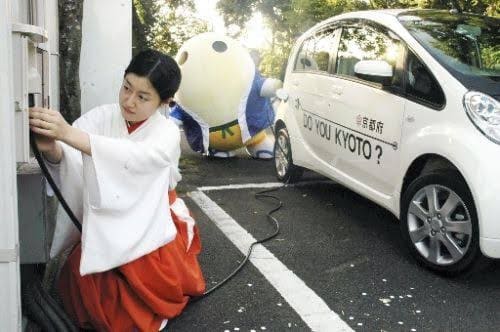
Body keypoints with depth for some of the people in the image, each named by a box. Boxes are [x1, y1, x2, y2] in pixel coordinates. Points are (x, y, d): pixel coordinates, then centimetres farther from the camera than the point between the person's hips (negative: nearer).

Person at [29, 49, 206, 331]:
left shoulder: (167, 133, -7)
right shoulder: (101, 117, -1)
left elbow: (134, 158, -30)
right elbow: (68, 162, -16)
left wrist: (68, 133, -41)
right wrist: (51, 148, -40)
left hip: (148, 230, -2)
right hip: (104, 228, 2)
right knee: (85, 281, -16)